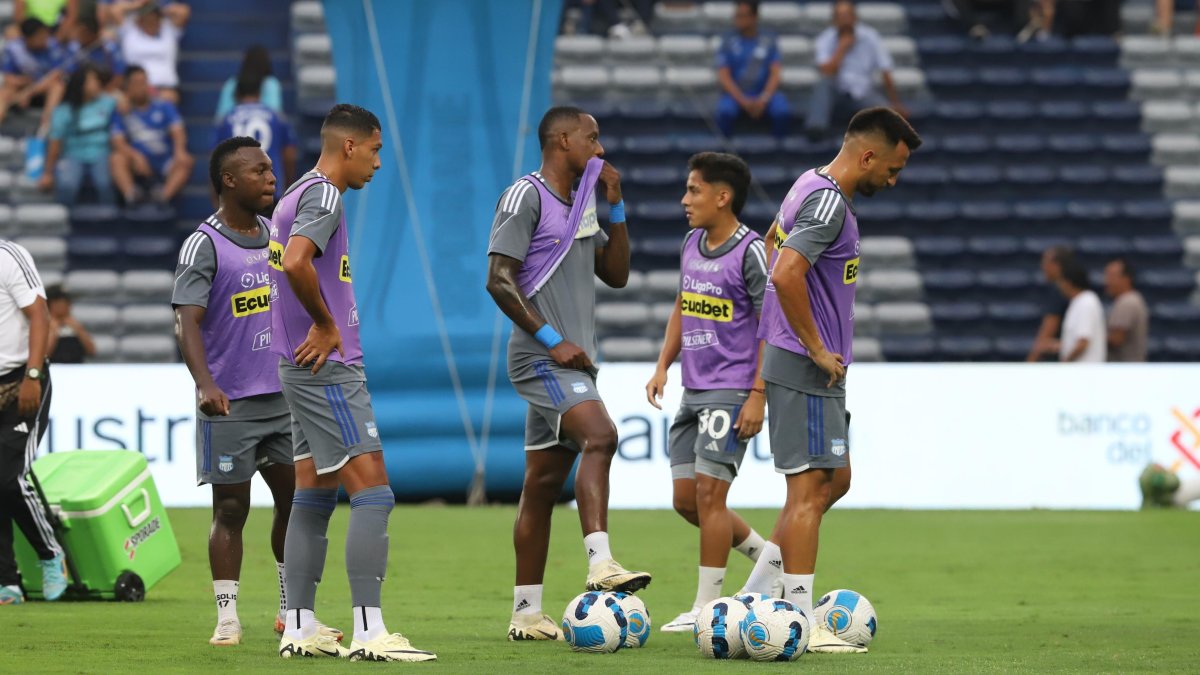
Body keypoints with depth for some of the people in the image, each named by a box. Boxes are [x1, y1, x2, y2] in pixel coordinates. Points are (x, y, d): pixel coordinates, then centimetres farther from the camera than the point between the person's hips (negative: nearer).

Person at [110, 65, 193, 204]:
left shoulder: (165, 107, 8)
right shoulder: (122, 113, 5)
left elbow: (177, 132, -6)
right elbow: (118, 142, -7)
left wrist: (179, 150, -28)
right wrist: (135, 155, -28)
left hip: (165, 167, 1)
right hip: (139, 168, -1)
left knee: (186, 162, -28)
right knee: (117, 158, -28)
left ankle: (163, 196, -50)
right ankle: (131, 194, -48)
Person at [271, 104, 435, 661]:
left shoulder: (299, 194, 17)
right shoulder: (324, 195, -14)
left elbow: (289, 265, 26)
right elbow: (297, 263, -30)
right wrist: (326, 325, -17)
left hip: (305, 366, 10)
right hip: (329, 367, -10)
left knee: (313, 496, 12)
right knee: (373, 492, -11)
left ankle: (299, 627, 12)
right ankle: (369, 632, -16)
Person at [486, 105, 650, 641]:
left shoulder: (582, 205, 19)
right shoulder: (525, 196, -8)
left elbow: (616, 274, 21)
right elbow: (499, 279, -14)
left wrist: (615, 206, 10)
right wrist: (553, 340, -17)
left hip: (571, 361, 9)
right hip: (541, 357, -9)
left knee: (544, 482, 8)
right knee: (600, 436, -29)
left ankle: (526, 613, 8)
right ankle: (600, 564, -38)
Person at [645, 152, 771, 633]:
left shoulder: (751, 252, -12)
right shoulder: (691, 244, 11)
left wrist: (759, 395, -18)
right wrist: (663, 366, 12)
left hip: (733, 391, -8)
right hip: (693, 392, 8)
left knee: (709, 491, -10)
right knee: (686, 499, 7)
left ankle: (707, 607, -3)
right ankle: (766, 556, 25)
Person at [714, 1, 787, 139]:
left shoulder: (769, 41, 4)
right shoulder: (728, 42, 2)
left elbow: (776, 73, -2)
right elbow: (723, 76, -3)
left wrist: (763, 99, -18)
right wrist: (743, 101, -16)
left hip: (765, 94, 0)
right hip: (735, 95, 0)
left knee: (782, 111, -31)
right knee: (725, 112, -35)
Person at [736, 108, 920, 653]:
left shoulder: (812, 185, 13)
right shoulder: (829, 203, -18)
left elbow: (773, 242, 30)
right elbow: (787, 273, -31)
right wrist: (818, 349, -20)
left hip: (809, 365, 10)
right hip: (806, 368, -10)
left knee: (834, 480, 15)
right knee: (811, 486, -8)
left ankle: (756, 597, 15)